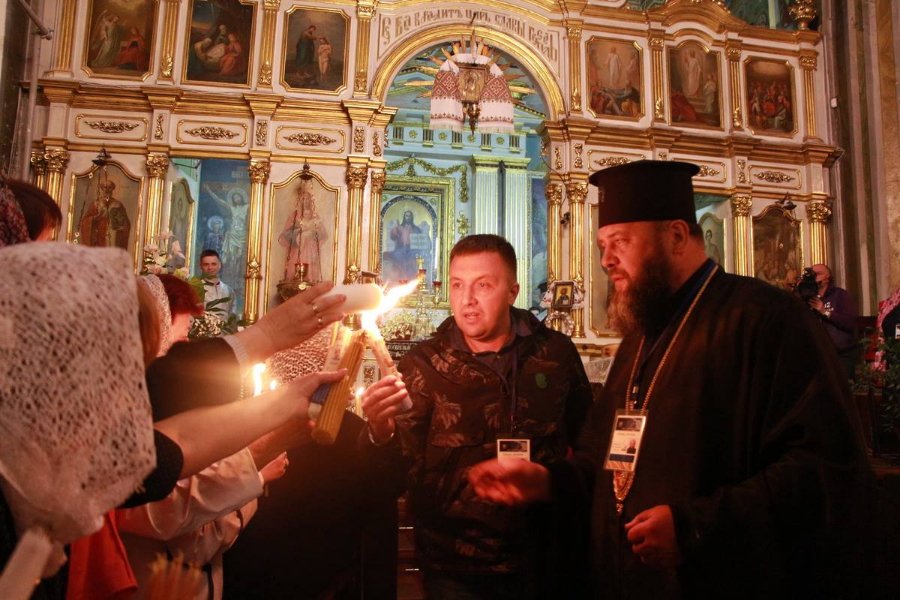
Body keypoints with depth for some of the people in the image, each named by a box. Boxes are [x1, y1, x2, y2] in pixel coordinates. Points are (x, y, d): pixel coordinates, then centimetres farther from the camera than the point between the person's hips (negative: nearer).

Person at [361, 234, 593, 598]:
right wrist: (383, 432, -35)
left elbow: (585, 434, 8)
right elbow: (404, 450, -15)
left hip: (543, 559, 2)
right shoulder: (424, 363, -6)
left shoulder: (556, 352, -2)